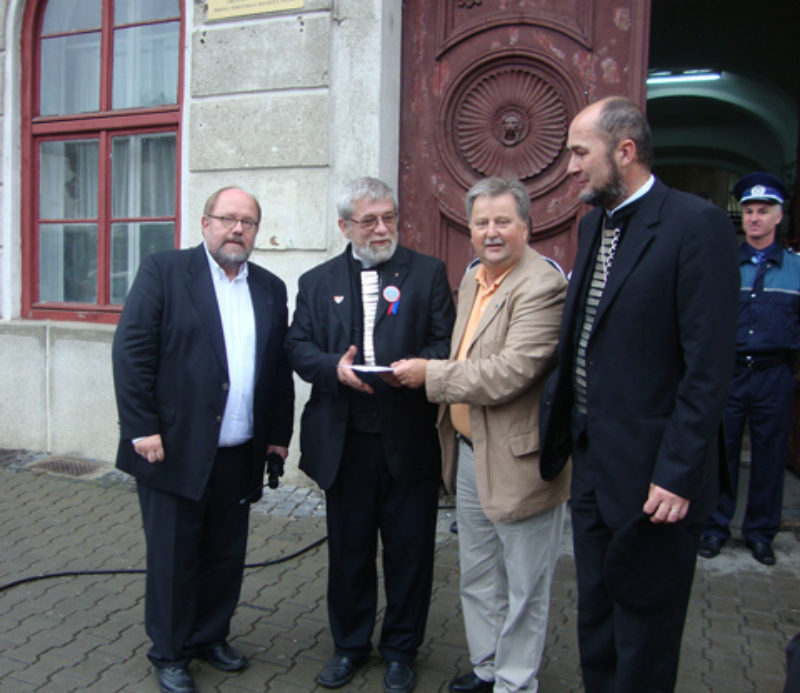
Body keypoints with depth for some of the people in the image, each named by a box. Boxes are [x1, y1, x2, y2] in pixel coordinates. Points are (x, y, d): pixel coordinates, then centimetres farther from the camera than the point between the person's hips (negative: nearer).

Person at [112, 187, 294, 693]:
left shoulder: (271, 288, 10)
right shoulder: (163, 271, -3)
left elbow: (280, 367, 10)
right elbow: (132, 351, -9)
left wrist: (279, 433, 7)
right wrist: (143, 428, -14)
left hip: (240, 455, 4)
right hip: (175, 449, -4)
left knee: (226, 556, 16)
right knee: (173, 557, 10)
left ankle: (211, 636, 37)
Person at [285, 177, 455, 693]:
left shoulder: (429, 273, 4)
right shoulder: (318, 282, 10)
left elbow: (446, 342, -2)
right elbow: (298, 347, 5)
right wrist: (333, 366, -15)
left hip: (410, 438, -1)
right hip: (345, 441, 2)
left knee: (410, 550, 9)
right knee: (348, 549, 15)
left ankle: (400, 650, 31)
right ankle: (350, 645, 35)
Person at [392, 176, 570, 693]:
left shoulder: (542, 286, -20)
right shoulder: (473, 279, 10)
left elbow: (509, 373, -27)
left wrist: (430, 374, -19)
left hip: (518, 459, -9)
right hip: (470, 452, 9)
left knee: (523, 589, 11)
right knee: (478, 578, 23)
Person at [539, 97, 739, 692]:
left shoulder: (698, 225, -14)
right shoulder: (592, 225, 10)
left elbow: (710, 366, -18)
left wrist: (678, 474, -19)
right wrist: (558, 430, 9)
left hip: (650, 475, -7)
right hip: (592, 462, 8)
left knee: (643, 636, 12)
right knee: (596, 617, 22)